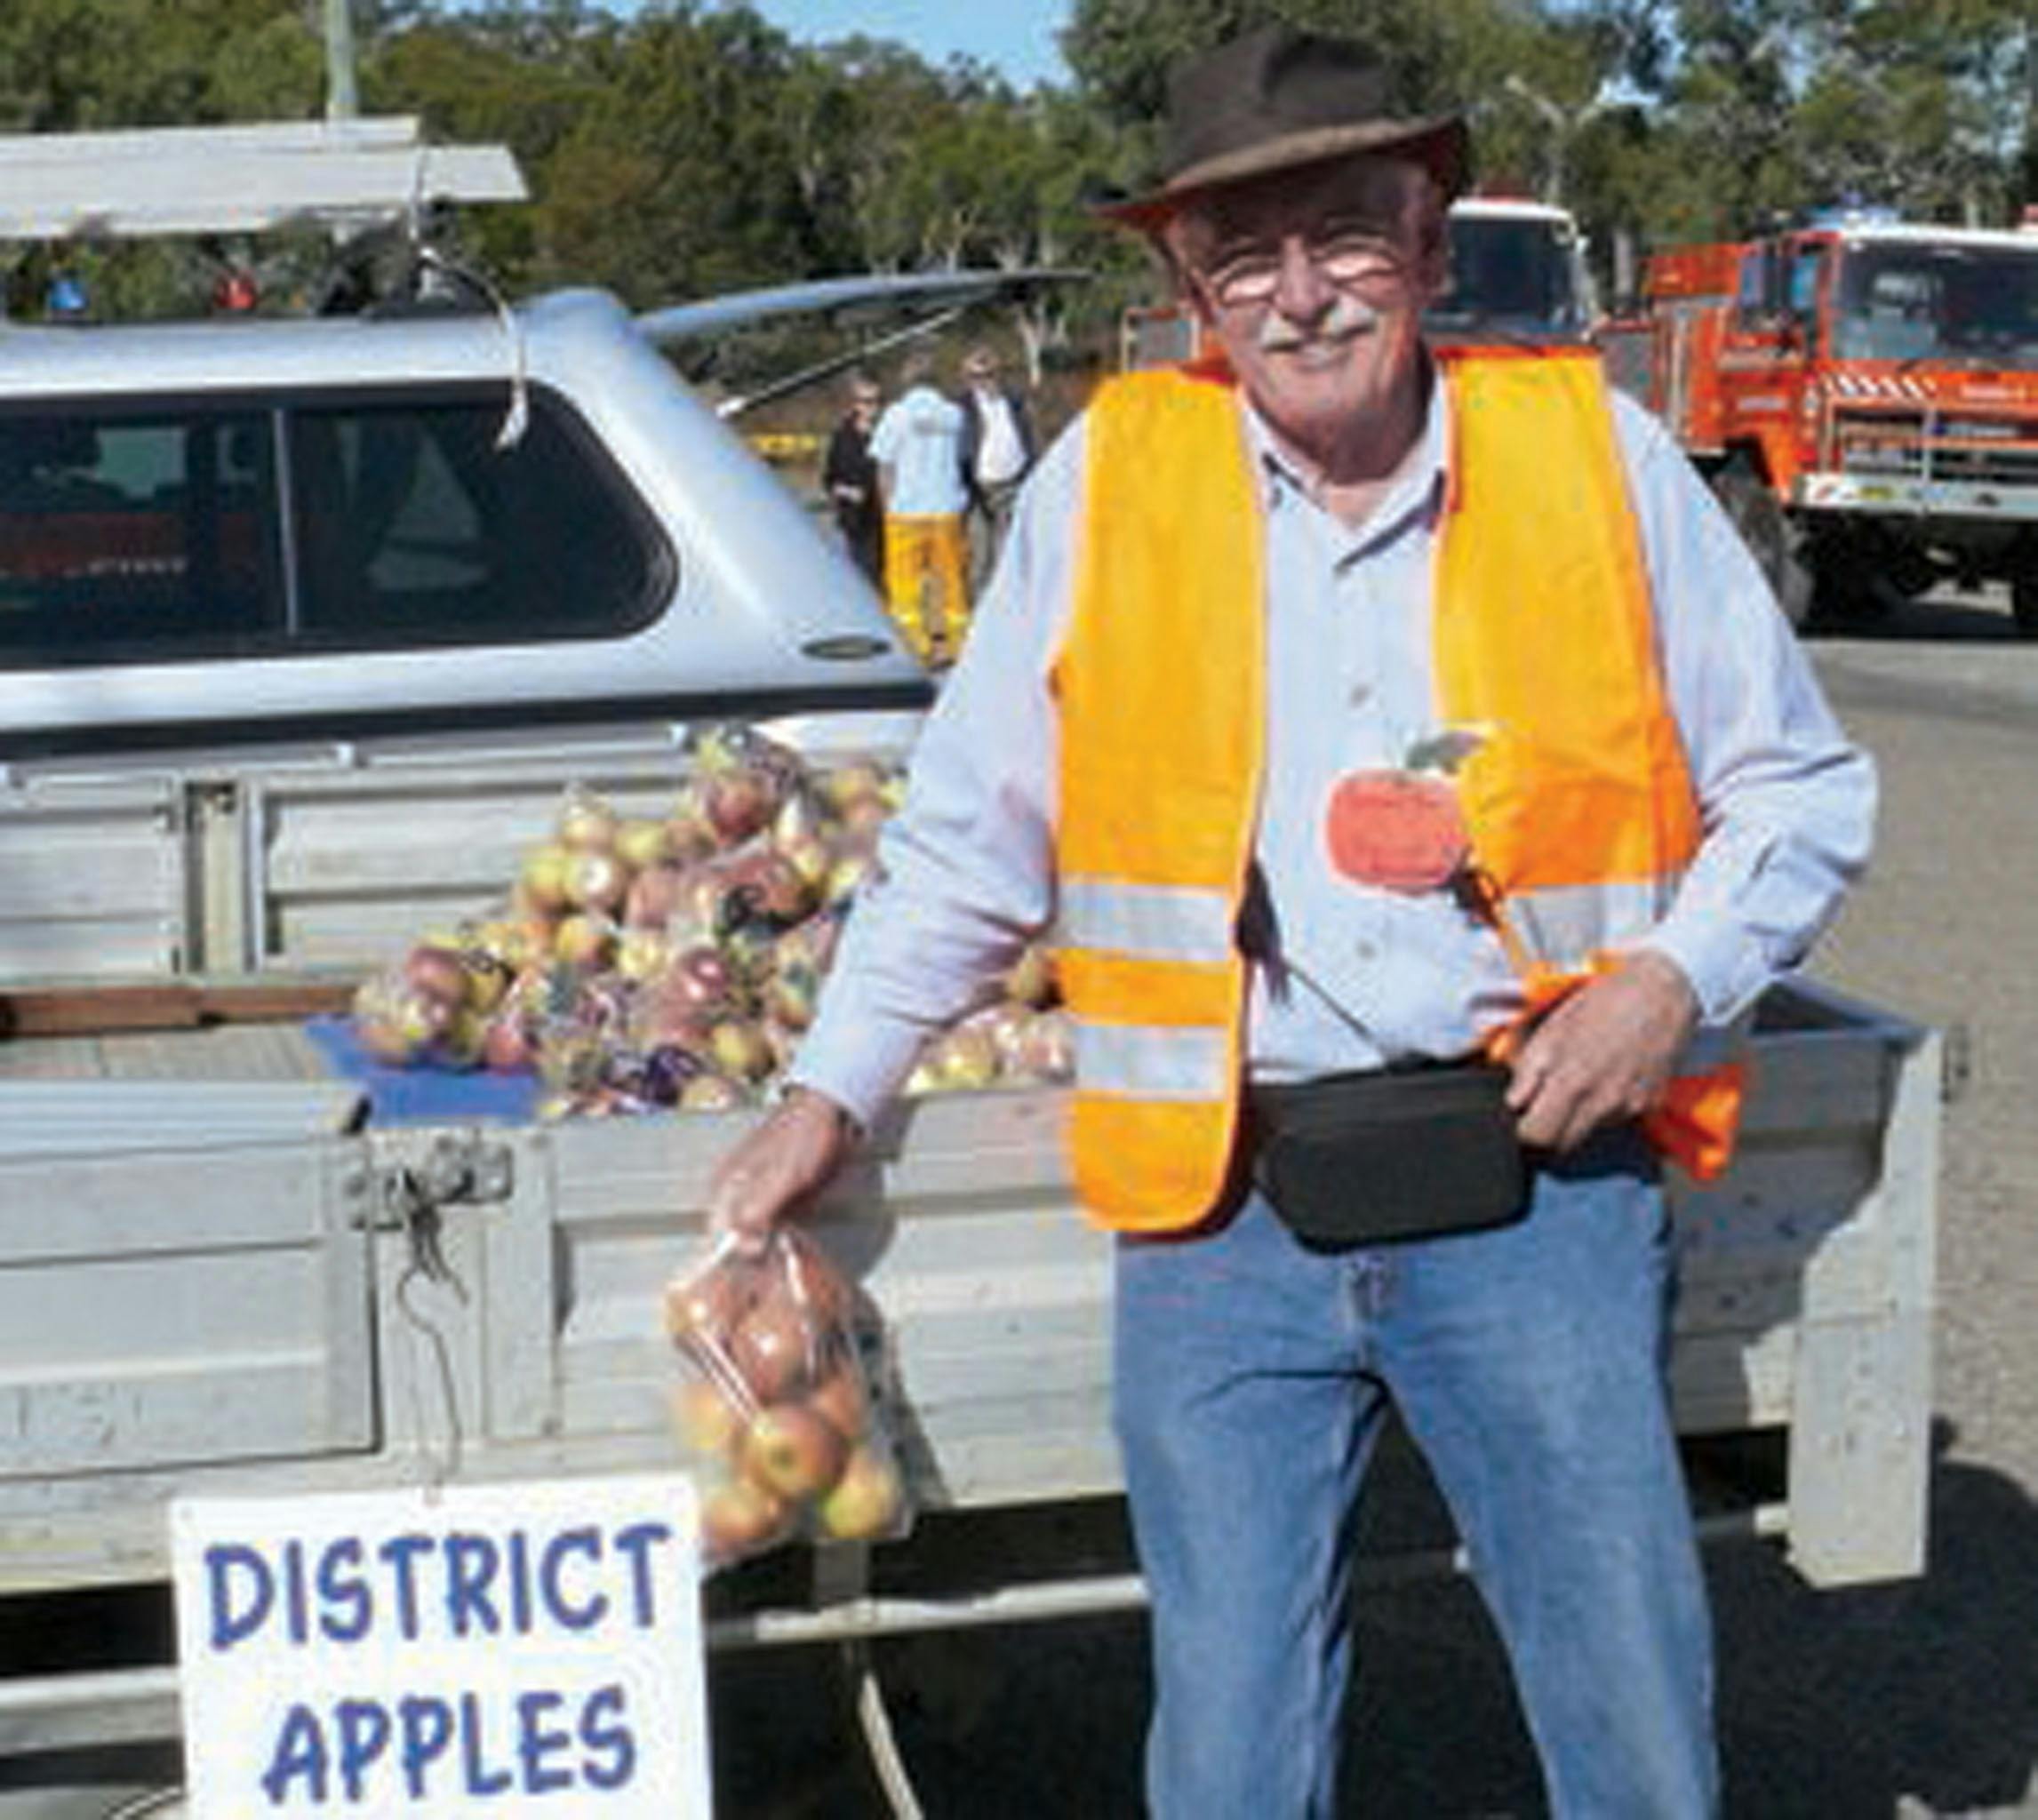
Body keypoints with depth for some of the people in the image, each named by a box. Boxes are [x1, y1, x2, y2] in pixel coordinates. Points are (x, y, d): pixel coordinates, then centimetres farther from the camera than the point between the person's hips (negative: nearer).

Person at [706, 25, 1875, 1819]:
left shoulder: (1598, 455, 2)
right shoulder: (1109, 478, 4)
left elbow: (1802, 786, 10)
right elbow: (967, 835, 13)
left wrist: (1676, 975, -6)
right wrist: (832, 1092, 11)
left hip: (1536, 1184, 0)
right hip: (1223, 1214, 1)